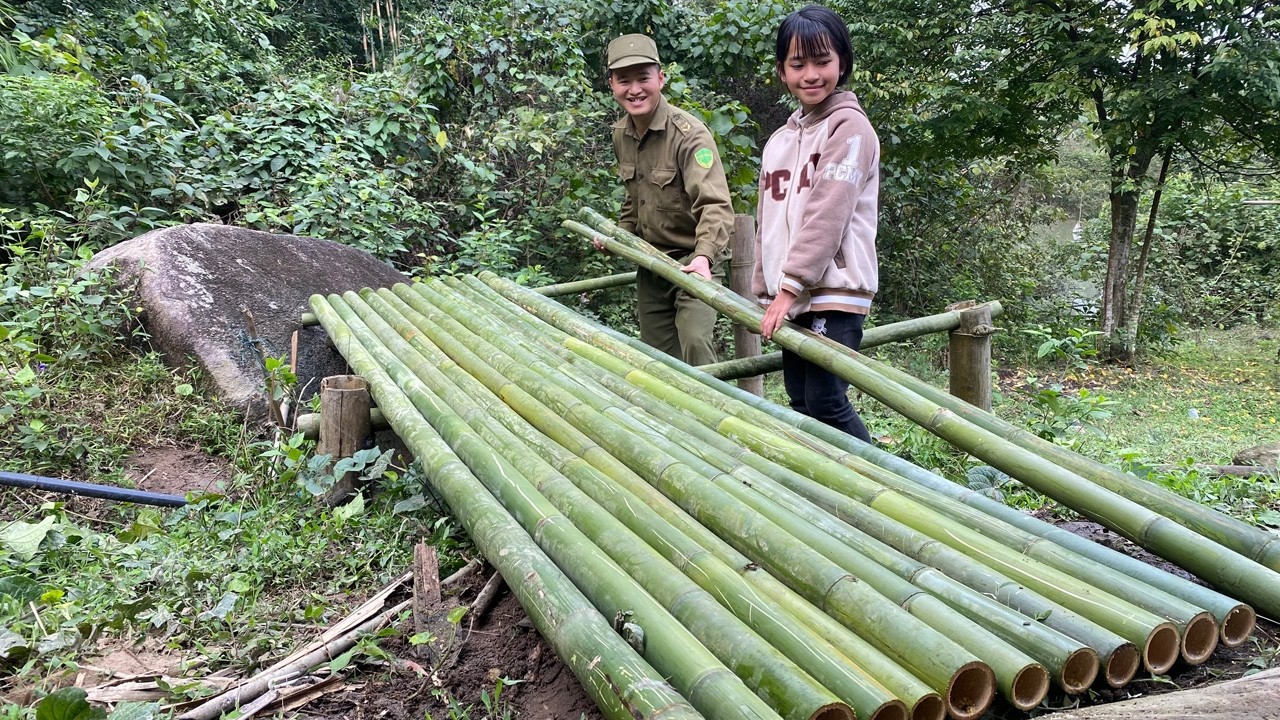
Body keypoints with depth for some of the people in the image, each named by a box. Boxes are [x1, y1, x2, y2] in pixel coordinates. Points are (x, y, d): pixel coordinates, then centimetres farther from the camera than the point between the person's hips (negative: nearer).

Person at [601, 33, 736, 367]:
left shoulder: (689, 133, -20)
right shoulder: (621, 134, 4)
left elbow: (715, 204, -31)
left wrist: (704, 255, -46)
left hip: (692, 262, -7)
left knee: (694, 343, -25)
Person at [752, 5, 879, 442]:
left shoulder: (849, 126, -6)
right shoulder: (779, 141, 17)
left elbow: (826, 216, -15)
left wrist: (790, 286, -17)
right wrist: (763, 291, 16)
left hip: (833, 293, -7)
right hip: (790, 296, 8)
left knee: (825, 402, -11)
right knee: (801, 403, 8)